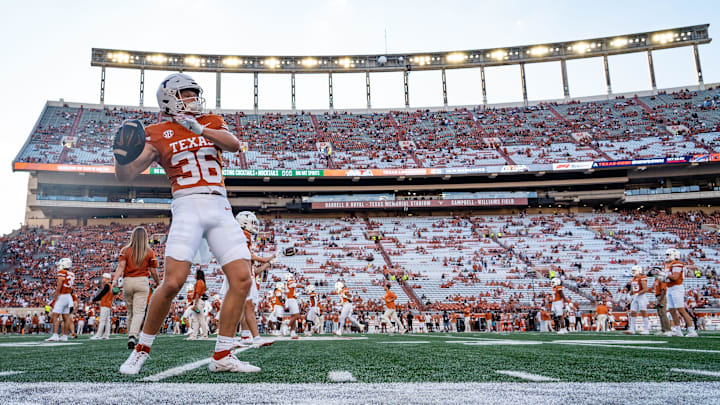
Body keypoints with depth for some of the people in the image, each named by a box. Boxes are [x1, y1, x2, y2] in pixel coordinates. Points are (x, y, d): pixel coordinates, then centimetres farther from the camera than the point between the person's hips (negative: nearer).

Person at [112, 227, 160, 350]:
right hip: (142, 281, -2)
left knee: (130, 312, 15)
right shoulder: (149, 251, 5)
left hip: (127, 281, 2)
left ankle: (131, 337, 22)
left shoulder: (125, 250, 8)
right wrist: (158, 283, 18)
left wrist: (115, 280, -14)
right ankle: (132, 336, -24)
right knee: (139, 312, -6)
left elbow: (121, 266, -6)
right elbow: (153, 271, 5)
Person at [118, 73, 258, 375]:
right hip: (187, 206, -3)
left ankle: (222, 356, 3)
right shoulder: (159, 134, 8)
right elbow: (126, 176, 2)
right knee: (173, 281, -16)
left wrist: (199, 129, -18)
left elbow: (234, 144, -5)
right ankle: (142, 349, 7)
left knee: (242, 279, -7)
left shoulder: (211, 123, 17)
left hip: (220, 209, 4)